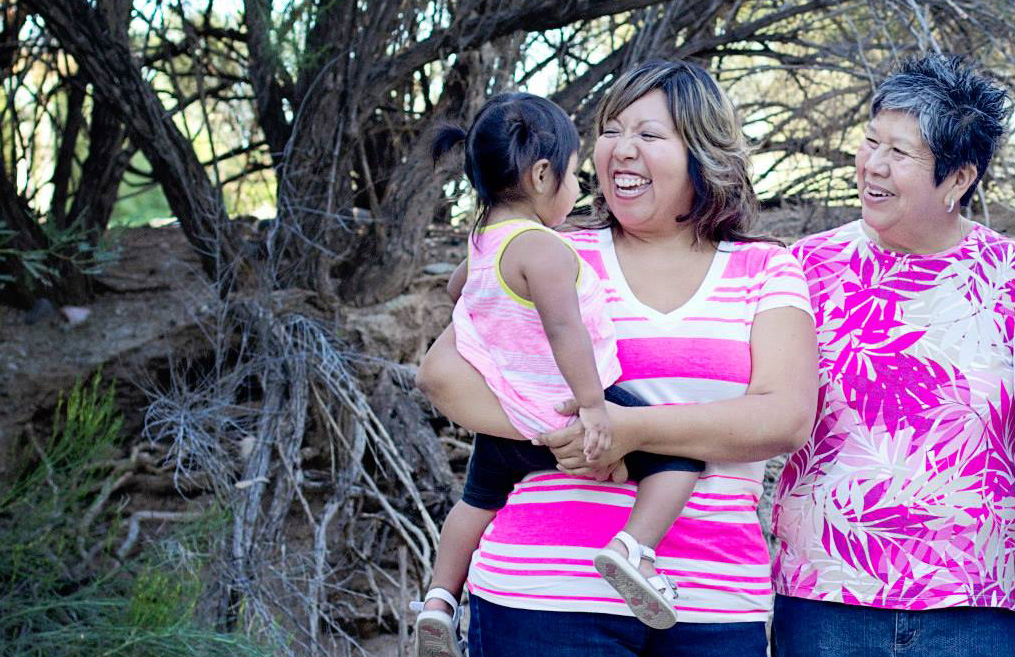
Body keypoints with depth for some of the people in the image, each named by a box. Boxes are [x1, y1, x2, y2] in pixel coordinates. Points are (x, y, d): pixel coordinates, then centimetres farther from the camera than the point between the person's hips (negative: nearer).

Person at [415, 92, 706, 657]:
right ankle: (634, 546, -22)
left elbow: (458, 289, 30)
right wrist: (591, 404, -35)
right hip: (563, 409, -9)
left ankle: (441, 597, 33)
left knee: (480, 499, 31)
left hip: (504, 420, 9)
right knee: (680, 452, -4)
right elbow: (564, 327, -33)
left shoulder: (482, 241, 8)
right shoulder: (543, 249, -22)